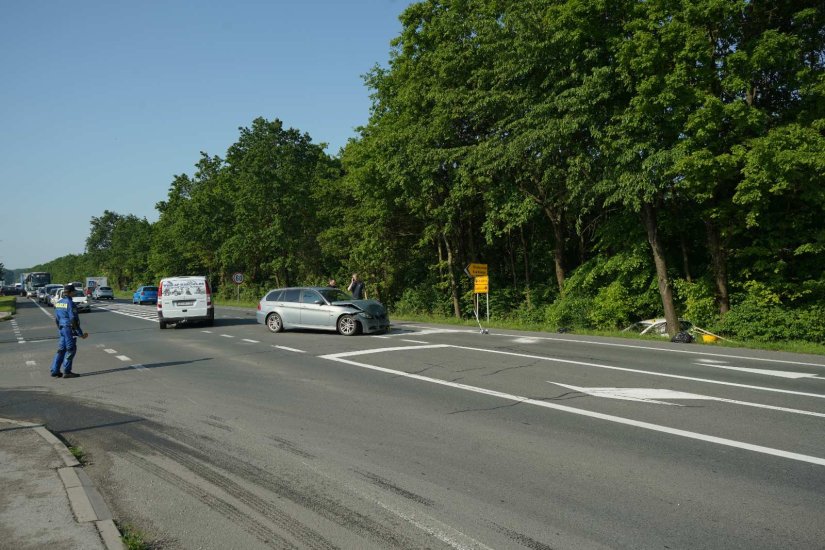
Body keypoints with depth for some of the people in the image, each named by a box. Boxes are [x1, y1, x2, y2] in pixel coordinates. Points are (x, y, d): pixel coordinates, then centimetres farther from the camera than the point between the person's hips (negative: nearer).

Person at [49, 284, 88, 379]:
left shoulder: (58, 303, 9)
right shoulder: (70, 303, -17)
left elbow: (56, 319, 15)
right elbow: (73, 320, -20)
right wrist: (80, 334, -15)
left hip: (61, 329, 8)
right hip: (69, 329, -8)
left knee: (61, 350, 14)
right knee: (70, 350, 1)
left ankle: (55, 371, 15)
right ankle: (67, 372, 4)